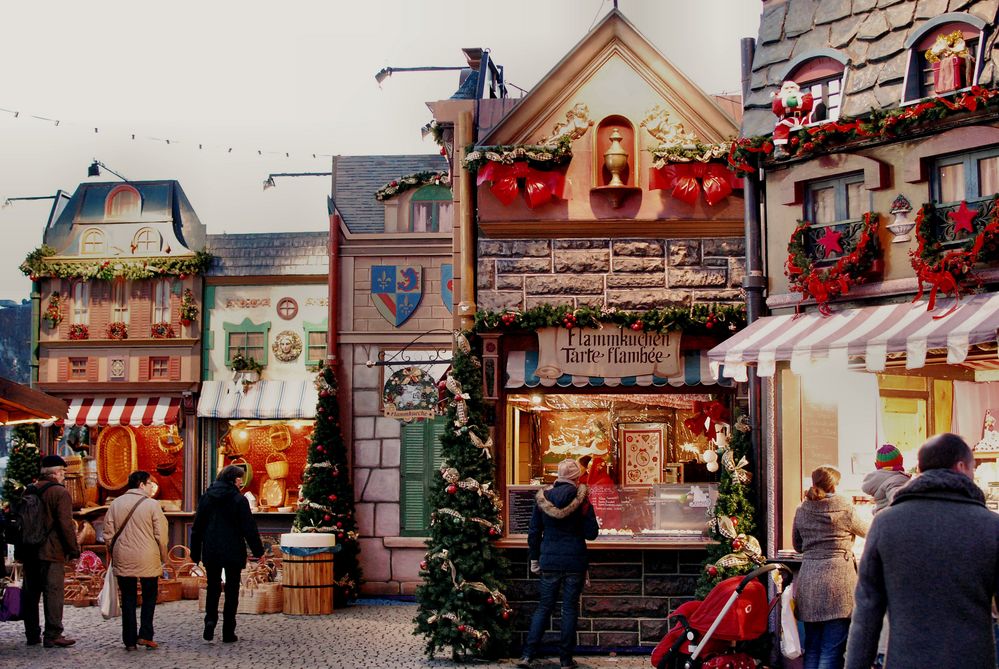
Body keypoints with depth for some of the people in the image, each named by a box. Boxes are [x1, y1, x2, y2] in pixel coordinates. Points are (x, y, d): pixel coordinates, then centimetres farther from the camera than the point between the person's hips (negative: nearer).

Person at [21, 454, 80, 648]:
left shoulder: (28, 491, 12)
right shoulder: (60, 493, -10)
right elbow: (66, 524, -15)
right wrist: (73, 549, -7)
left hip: (28, 552, 7)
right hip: (50, 552, -7)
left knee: (30, 593, 12)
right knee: (53, 592, -4)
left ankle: (32, 634, 18)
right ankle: (53, 636, -6)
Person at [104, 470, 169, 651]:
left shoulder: (116, 504, 4)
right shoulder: (152, 505, -7)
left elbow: (108, 533, 5)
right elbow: (161, 535, -6)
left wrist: (112, 553, 18)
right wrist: (163, 559, 6)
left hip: (123, 560, 3)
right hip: (148, 560, -3)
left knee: (128, 599, 9)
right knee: (149, 597, 12)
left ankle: (129, 640, 8)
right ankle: (145, 634, 2)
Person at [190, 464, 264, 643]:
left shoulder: (206, 497, 4)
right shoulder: (239, 500, -10)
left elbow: (197, 527, 8)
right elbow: (249, 528, -9)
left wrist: (195, 553, 14)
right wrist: (258, 551, 1)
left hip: (211, 552, 3)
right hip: (233, 552, -3)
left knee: (213, 588, 16)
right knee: (232, 591, 6)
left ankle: (210, 619, -6)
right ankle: (228, 632, 6)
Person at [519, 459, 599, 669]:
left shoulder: (543, 498, -1)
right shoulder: (581, 500, -9)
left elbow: (534, 531, 4)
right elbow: (592, 533, -7)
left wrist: (534, 558, 14)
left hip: (549, 562, 2)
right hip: (574, 563, -2)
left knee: (544, 607, 10)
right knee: (570, 609, 6)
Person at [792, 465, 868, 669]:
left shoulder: (801, 511, 8)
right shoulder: (844, 508, -4)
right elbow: (865, 531, 16)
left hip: (808, 580, 5)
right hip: (837, 578, -4)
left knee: (812, 648, 12)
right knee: (832, 650, -3)